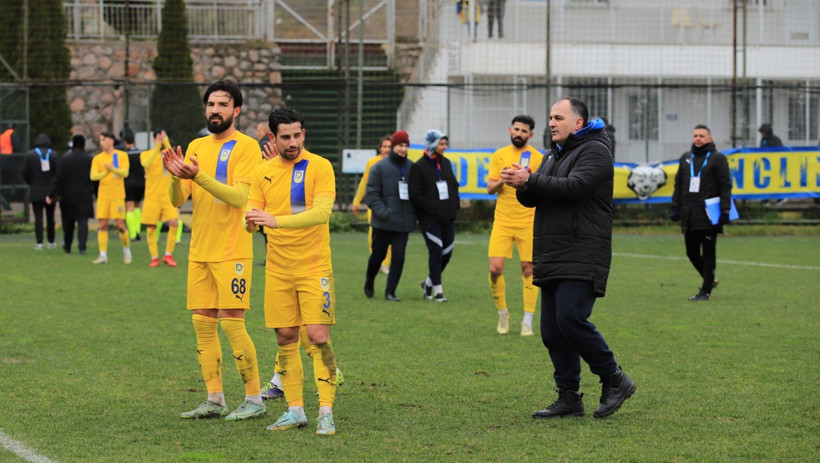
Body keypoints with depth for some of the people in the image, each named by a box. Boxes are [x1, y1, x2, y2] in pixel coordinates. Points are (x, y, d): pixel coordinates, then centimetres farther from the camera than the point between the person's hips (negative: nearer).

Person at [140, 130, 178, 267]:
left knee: (174, 222, -14)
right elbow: (146, 164, -19)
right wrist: (157, 148, -25)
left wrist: (166, 144, -19)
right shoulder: (146, 154, 5)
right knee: (151, 227, -1)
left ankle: (168, 255, -3)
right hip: (152, 196, -1)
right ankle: (154, 257, 10)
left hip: (168, 195, 1)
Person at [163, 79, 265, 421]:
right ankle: (215, 400, 13)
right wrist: (176, 176, -13)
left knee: (232, 323, -8)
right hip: (199, 250, 6)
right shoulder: (196, 147, 13)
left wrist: (198, 176, -28)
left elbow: (239, 195, -18)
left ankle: (254, 399, 1)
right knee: (202, 324, 6)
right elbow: (178, 200, 8)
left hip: (232, 251, -6)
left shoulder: (246, 146, -6)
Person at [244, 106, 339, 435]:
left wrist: (277, 220, -30)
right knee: (286, 338, 6)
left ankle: (326, 412, -6)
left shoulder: (319, 167, -7)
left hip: (314, 268, -4)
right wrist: (251, 221, -18)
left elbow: (322, 212, -20)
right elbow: (251, 216, 8)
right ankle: (295, 410, 15)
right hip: (277, 270, 4)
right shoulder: (264, 173, 8)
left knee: (318, 336, -10)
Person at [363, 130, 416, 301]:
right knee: (378, 255, 6)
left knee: (399, 256, -4)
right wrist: (382, 212, -16)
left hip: (403, 222, 2)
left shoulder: (412, 168, 7)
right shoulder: (380, 167, -3)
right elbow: (371, 194, -6)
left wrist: (414, 213, 2)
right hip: (383, 223, -2)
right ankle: (369, 281, 33)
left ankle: (390, 291, 4)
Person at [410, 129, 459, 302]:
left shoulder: (446, 163, 13)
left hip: (448, 217, 6)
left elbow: (454, 185, 21)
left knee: (447, 252, 6)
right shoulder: (419, 167, -7)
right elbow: (415, 195, -11)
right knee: (436, 252, -9)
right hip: (429, 218, -6)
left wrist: (455, 205, 6)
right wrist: (432, 209, -15)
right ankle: (437, 290, -2)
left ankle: (429, 282, 26)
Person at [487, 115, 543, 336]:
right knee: (495, 268, -7)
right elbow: (490, 188, 6)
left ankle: (527, 321, 7)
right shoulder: (499, 155, 8)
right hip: (502, 221, 2)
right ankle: (502, 313, 14)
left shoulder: (537, 158, -1)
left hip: (528, 222, -2)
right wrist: (502, 181, -14)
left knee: (529, 269, -1)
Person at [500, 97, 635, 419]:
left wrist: (530, 180, -22)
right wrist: (523, 187, -6)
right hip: (552, 258, 9)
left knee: (570, 318, -21)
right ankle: (569, 398, 10)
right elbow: (533, 199, 17)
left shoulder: (594, 151, -5)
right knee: (552, 331, 5)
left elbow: (574, 187, -21)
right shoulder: (555, 156, 23)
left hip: (582, 258, -9)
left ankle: (614, 380, -6)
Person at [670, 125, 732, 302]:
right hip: (689, 216, 6)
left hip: (708, 217, -6)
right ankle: (710, 279, 29)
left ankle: (706, 291, 3)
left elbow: (725, 186, -5)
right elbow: (678, 184, 19)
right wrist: (675, 207, 10)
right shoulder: (686, 158, 16)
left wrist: (725, 210, -12)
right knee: (692, 252, 9)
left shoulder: (718, 158, -1)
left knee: (708, 254, -2)